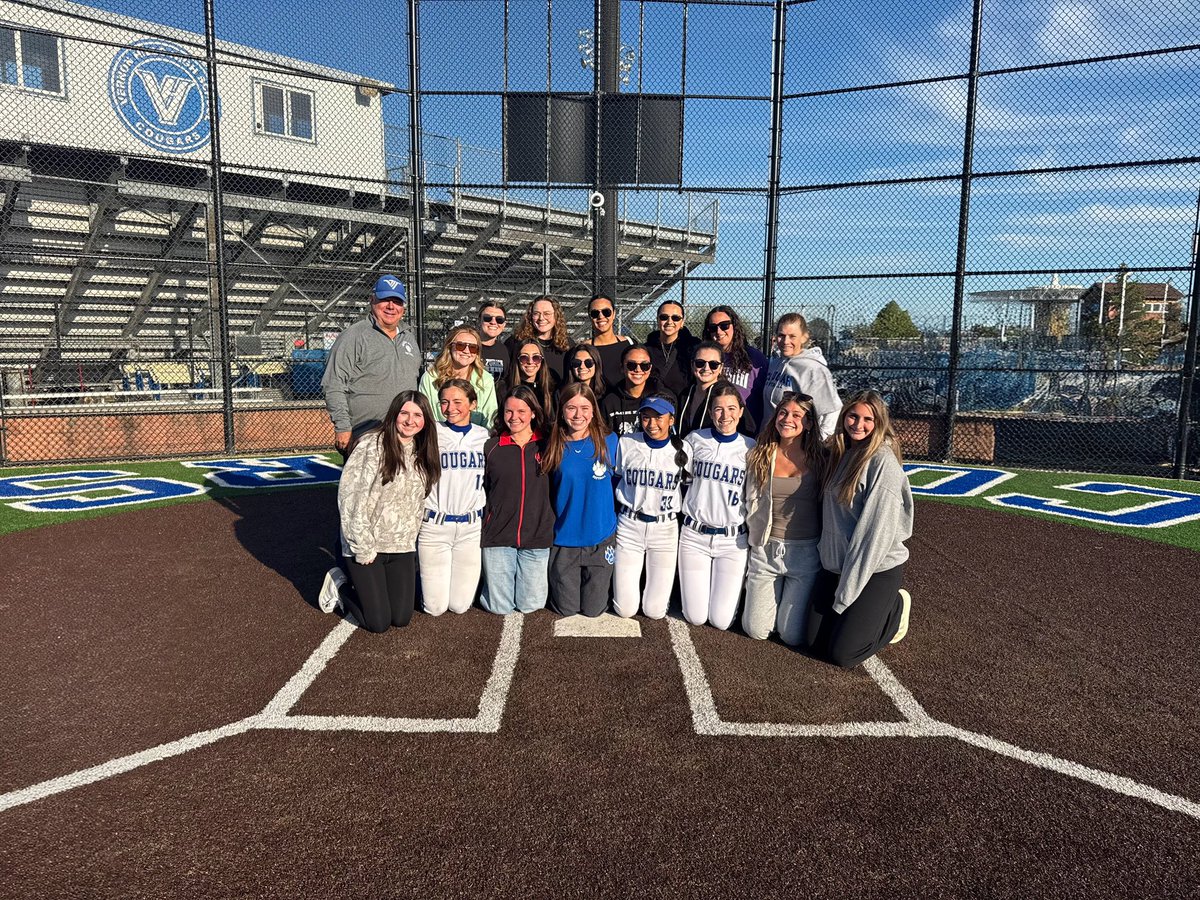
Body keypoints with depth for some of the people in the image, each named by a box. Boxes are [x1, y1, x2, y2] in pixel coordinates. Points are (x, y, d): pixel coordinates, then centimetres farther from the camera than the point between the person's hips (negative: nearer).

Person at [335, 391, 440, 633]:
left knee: (401, 619, 6)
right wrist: (363, 549, -16)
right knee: (378, 622, -1)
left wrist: (410, 538, 6)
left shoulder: (423, 454, 6)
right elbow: (351, 496, -17)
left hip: (402, 546, 6)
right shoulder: (373, 445, -15)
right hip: (367, 545, -5)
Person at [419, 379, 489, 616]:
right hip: (435, 525, -2)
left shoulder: (485, 436, 5)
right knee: (435, 607, 3)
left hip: (472, 527, 2)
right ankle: (426, 578, 33)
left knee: (460, 605, 6)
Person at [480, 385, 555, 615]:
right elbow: (481, 491, 8)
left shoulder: (547, 446, 3)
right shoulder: (491, 447, 3)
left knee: (531, 605, 5)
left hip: (537, 537, 0)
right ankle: (489, 581, 34)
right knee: (499, 607, 4)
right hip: (497, 536, 0)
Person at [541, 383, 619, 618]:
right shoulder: (554, 447, -6)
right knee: (566, 609, 10)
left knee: (593, 609, 11)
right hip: (564, 539, 0)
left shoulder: (609, 441, -7)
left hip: (600, 538, 0)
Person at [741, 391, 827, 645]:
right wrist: (756, 535, 4)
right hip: (765, 549, 2)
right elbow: (750, 503, 9)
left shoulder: (819, 459, -3)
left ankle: (801, 600, 32)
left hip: (805, 551, -2)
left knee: (792, 636, 0)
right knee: (756, 631, 4)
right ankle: (773, 594, 35)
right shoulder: (759, 456, 1)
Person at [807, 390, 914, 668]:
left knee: (842, 654, -2)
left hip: (876, 570, -7)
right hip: (835, 564, 7)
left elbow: (877, 531, -20)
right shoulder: (839, 453, 6)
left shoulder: (883, 462, -18)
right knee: (815, 643, 7)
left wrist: (846, 593, -17)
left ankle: (896, 609, 19)